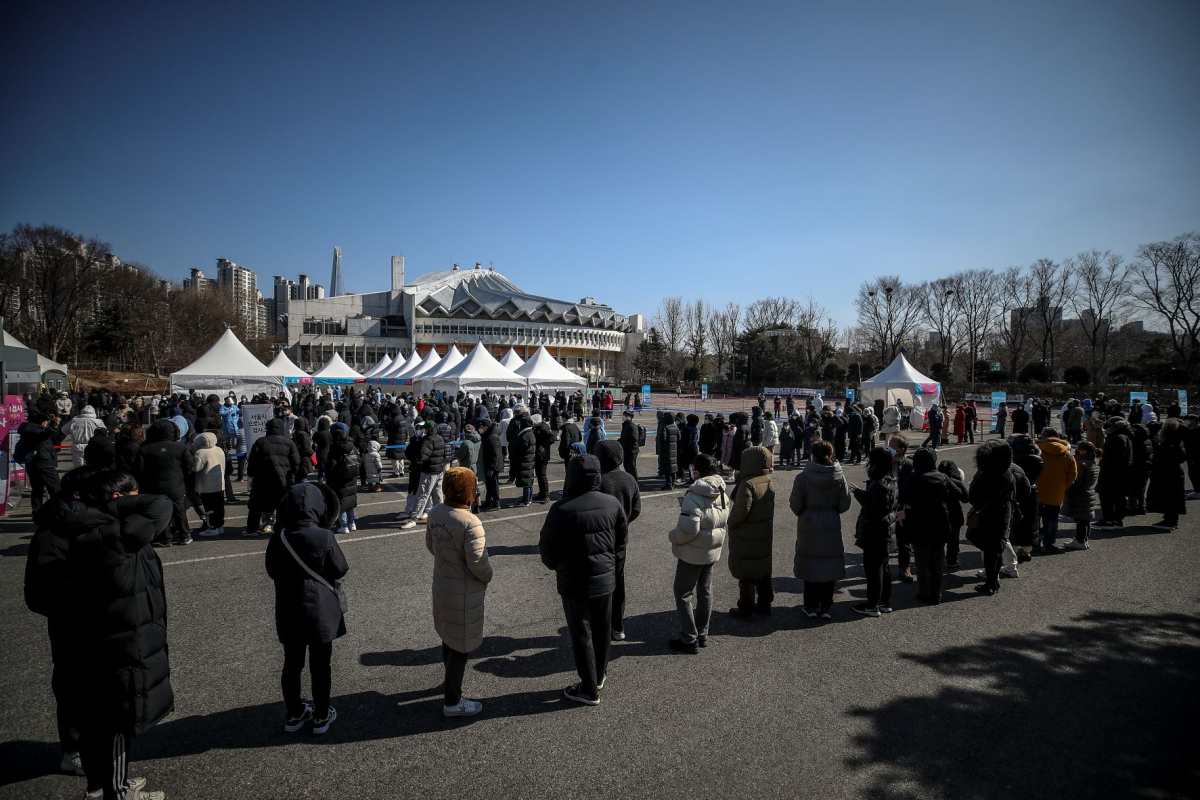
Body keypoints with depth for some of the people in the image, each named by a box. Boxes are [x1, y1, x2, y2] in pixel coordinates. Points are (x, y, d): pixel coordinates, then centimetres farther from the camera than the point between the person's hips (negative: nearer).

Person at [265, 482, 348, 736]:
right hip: (320, 613, -3)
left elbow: (272, 573, 5)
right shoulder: (323, 537, -20)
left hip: (288, 614, 3)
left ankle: (294, 714, 33)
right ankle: (321, 717, 25)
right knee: (320, 666, 12)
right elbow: (341, 570, -10)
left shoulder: (277, 539, -9)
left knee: (292, 664, 18)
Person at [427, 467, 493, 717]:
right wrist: (488, 576, -5)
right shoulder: (470, 523, -30)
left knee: (448, 637, 27)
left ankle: (451, 680, 49)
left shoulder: (435, 512, -7)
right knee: (461, 645, 9)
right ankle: (452, 702, 24)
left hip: (441, 585, 8)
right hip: (464, 593, -7)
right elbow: (478, 564, -25)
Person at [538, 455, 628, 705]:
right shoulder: (612, 504, -7)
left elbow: (548, 548, -11)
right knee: (602, 630, 21)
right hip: (606, 579, 5)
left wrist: (556, 565, 9)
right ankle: (599, 676, 39)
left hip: (574, 583, -5)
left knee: (582, 635, 9)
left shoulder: (561, 510, -21)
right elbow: (623, 539, 4)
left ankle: (589, 690, 19)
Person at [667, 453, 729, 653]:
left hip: (692, 553, -8)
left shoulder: (694, 497, -25)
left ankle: (689, 640, 8)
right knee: (705, 592, 18)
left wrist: (672, 536, -10)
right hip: (712, 552, 8)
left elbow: (688, 530, -27)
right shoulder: (722, 495, 1)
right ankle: (702, 635, 29)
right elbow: (724, 522, 9)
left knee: (683, 594, 4)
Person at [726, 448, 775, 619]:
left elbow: (741, 511, -25)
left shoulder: (748, 484, -24)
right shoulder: (770, 482, 2)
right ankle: (764, 604, 31)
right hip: (766, 534, 8)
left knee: (746, 574, 5)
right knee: (763, 571, 19)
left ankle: (746, 609, 15)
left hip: (747, 537, -8)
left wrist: (730, 523, -9)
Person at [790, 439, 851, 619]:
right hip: (832, 528, 2)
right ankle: (826, 607, 19)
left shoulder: (803, 477, -14)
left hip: (808, 527, -2)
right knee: (829, 566, 11)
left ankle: (811, 606, 17)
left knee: (810, 565, 10)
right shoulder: (839, 477, -6)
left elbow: (796, 504, -12)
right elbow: (844, 505, -3)